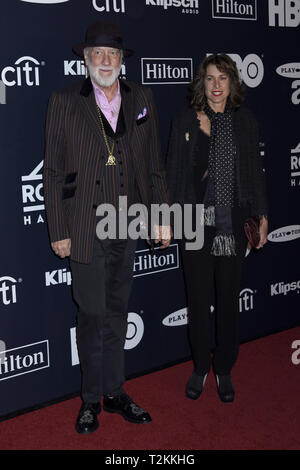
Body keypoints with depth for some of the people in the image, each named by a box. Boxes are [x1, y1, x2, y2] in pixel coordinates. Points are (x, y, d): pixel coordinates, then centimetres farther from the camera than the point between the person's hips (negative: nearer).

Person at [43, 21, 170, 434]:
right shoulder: (64, 102, -2)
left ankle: (115, 393, 28)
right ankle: (92, 399, 22)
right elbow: (53, 172, -3)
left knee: (117, 312, 14)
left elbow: (155, 164, 9)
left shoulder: (141, 99, 6)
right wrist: (59, 231, -6)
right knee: (92, 314, 4)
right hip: (86, 228, -3)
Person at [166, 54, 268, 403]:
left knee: (228, 298, 9)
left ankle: (224, 370, 25)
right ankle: (200, 367, 25)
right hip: (196, 220, -1)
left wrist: (262, 216, 4)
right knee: (199, 298, 7)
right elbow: (173, 171, 1)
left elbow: (255, 171, 8)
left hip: (234, 221, 1)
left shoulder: (245, 121, 5)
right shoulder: (185, 120, 1)